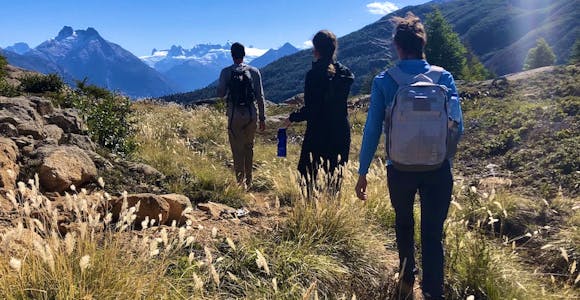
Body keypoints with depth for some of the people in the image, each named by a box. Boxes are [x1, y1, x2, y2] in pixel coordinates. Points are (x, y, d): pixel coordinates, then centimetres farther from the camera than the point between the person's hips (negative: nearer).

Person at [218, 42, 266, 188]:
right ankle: (248, 181, 26)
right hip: (251, 114, 2)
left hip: (234, 115, -2)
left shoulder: (226, 72, -5)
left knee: (237, 150, 6)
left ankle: (241, 183, 8)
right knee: (249, 147, 17)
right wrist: (262, 117, 6)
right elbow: (260, 96, 0)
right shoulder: (254, 71, 0)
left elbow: (220, 94, 0)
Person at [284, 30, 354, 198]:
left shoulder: (314, 74, -14)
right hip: (341, 133, 6)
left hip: (317, 134, -6)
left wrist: (292, 118, 0)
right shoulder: (345, 73, 4)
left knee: (308, 177, 5)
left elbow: (310, 110, -15)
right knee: (335, 176, 15)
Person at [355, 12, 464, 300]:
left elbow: (372, 129, -8)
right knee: (432, 234, 7)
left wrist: (363, 172, -1)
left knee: (404, 223, 24)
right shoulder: (444, 77, -5)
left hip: (400, 170, 1)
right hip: (438, 170, 0)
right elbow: (457, 127, -3)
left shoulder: (383, 81, -9)